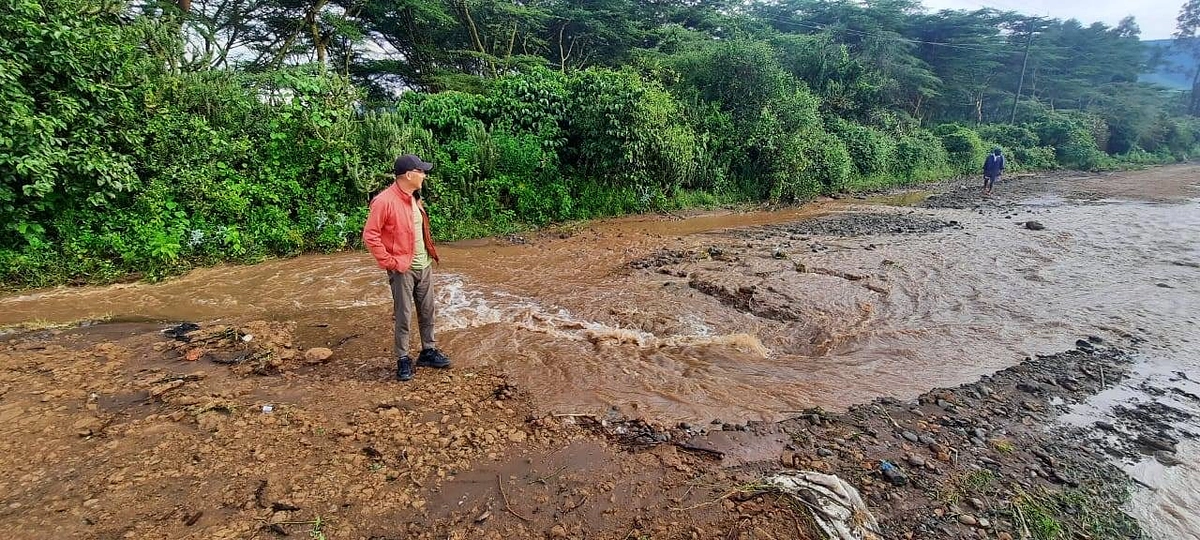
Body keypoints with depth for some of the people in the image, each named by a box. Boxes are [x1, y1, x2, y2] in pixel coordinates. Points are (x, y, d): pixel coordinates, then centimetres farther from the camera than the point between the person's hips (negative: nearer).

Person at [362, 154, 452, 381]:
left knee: (427, 312, 13)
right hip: (403, 269, -7)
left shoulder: (414, 198, 9)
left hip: (425, 266, 7)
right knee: (404, 317, 1)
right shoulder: (385, 201, -17)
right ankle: (403, 360, 14)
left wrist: (430, 253, 12)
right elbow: (370, 236, -17)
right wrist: (389, 262, -16)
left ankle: (428, 351, 26)